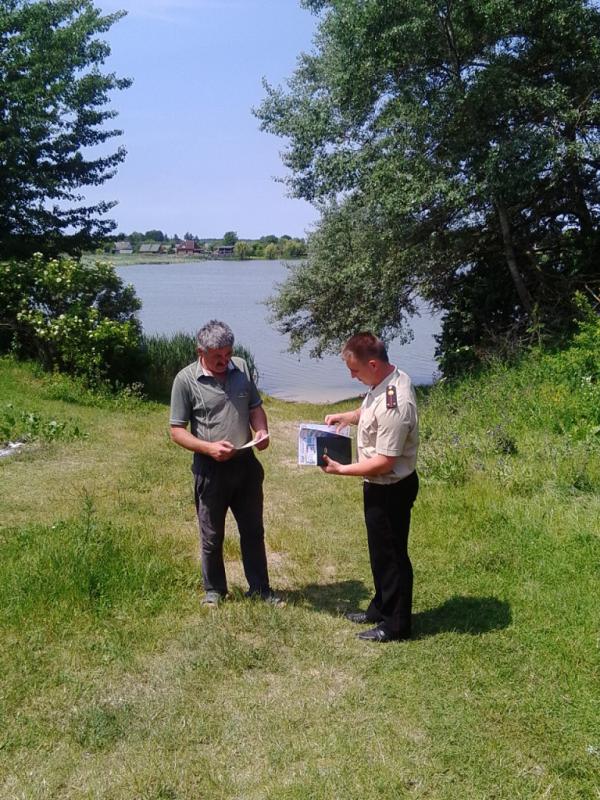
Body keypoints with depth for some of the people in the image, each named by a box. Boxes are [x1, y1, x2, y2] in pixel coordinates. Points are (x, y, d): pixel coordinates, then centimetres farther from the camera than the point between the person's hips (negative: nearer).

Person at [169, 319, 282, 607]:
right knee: (212, 536, 13)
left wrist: (261, 431, -11)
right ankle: (214, 589, 32)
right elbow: (177, 431, -10)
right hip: (211, 469, -4)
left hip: (246, 464, 4)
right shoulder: (186, 380, -13)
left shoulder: (241, 368, -1)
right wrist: (208, 448, -25)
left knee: (253, 531, 15)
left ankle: (259, 588, 30)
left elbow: (255, 407, 10)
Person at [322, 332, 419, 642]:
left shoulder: (393, 405, -32)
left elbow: (384, 462, -27)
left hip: (390, 489, -10)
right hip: (382, 486, 10)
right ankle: (381, 608, 41)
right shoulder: (390, 378, -1)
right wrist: (346, 416, 4)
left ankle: (396, 624, 24)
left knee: (390, 554, 6)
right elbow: (370, 413, 20)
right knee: (380, 550, 23)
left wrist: (341, 469, -19)